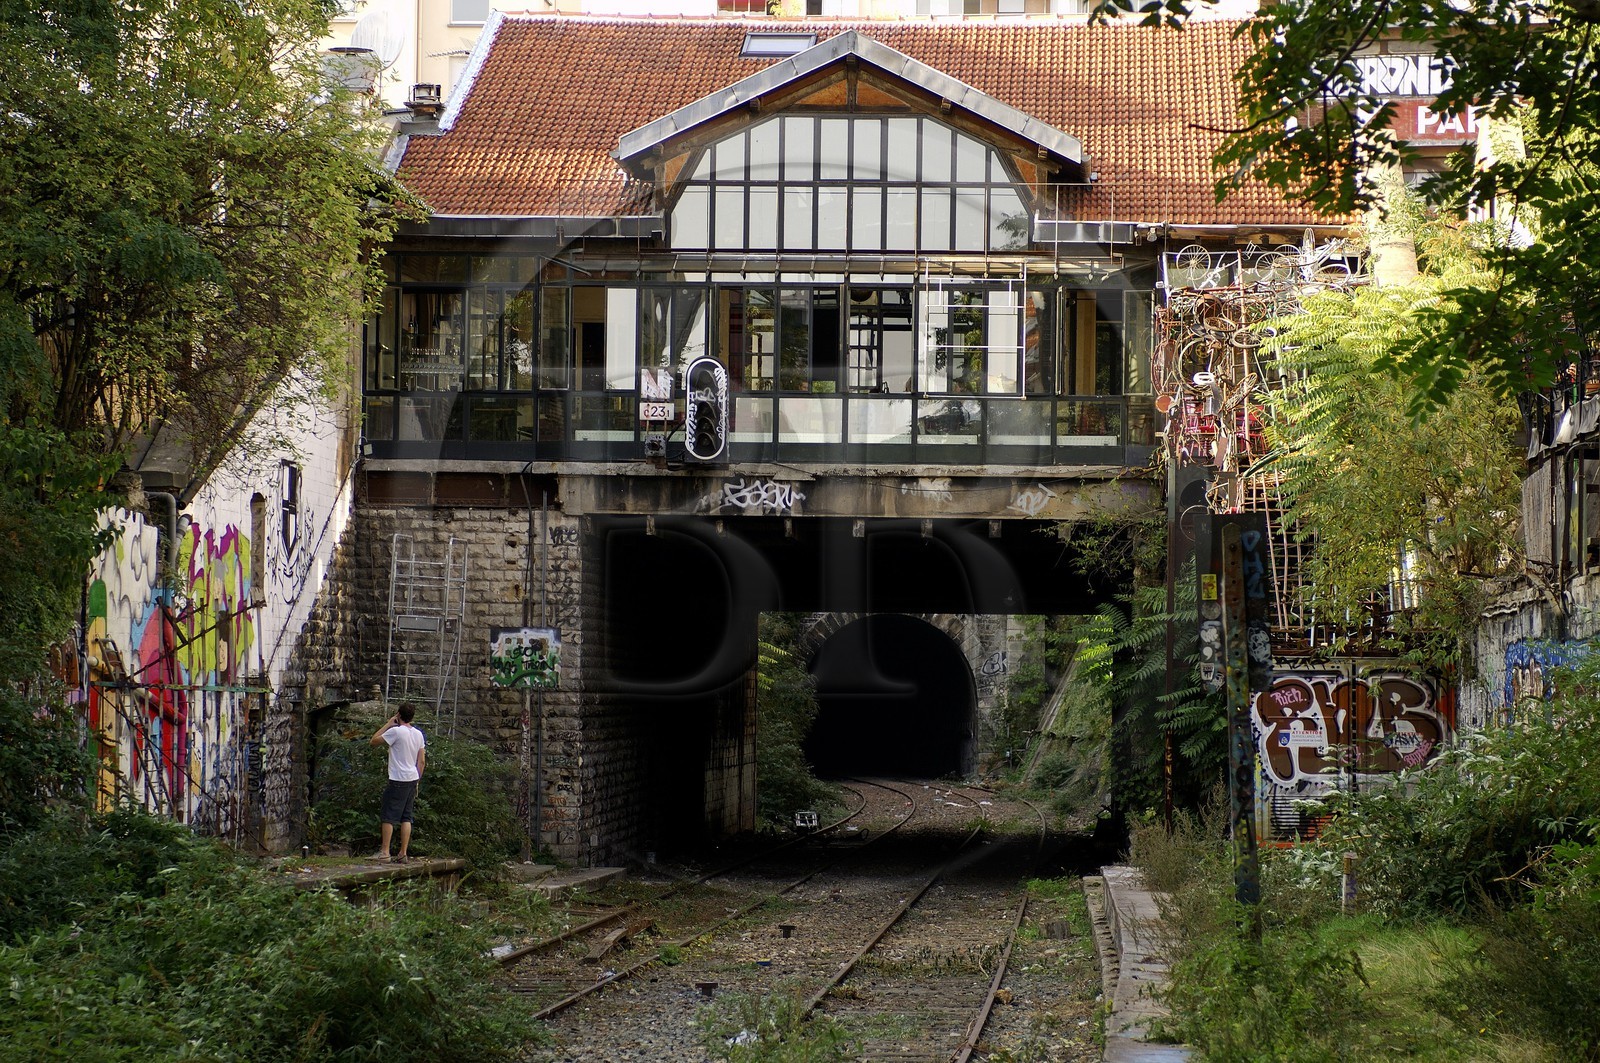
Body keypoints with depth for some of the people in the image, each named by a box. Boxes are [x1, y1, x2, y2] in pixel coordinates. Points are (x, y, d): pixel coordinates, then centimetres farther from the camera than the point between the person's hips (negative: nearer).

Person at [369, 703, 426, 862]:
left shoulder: (396, 731, -13)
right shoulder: (418, 734, 9)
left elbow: (374, 740, -6)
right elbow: (422, 761, 11)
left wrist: (388, 724, 2)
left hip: (398, 780, -7)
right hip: (413, 778, 7)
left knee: (388, 817, -1)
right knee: (406, 817, 8)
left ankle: (385, 852, -3)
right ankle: (403, 853, 7)